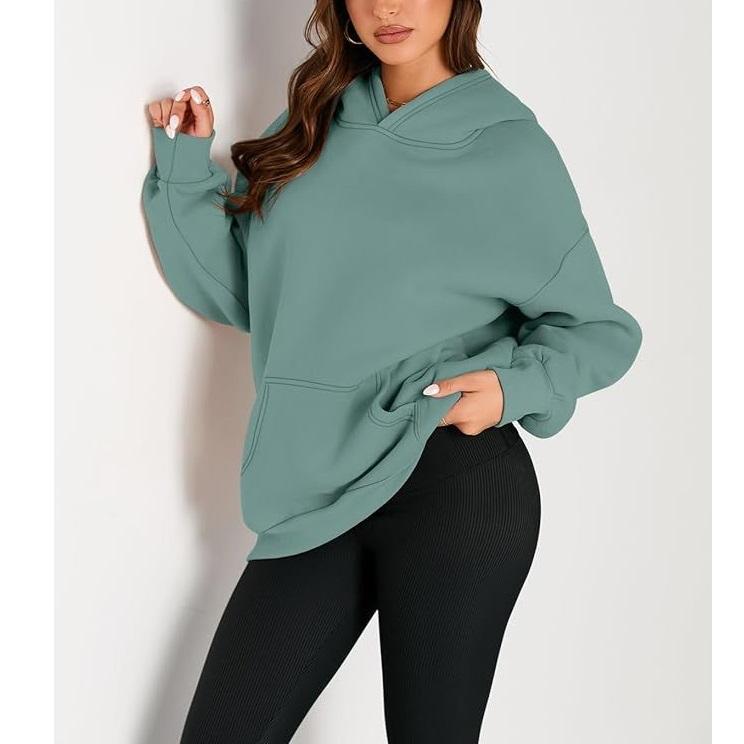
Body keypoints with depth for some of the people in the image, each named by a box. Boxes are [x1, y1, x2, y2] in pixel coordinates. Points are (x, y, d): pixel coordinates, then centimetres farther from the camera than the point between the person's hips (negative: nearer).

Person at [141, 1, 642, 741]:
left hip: (456, 486, -4)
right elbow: (240, 292, 11)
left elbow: (598, 330, 3)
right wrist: (187, 165, 2)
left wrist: (515, 384, -15)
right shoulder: (310, 123, 9)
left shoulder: (510, 147, -3)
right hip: (316, 495, 4)